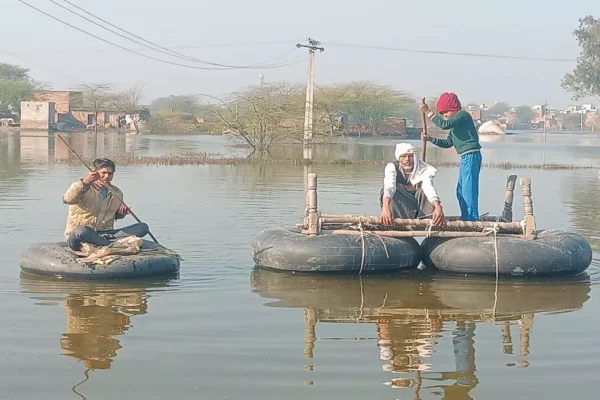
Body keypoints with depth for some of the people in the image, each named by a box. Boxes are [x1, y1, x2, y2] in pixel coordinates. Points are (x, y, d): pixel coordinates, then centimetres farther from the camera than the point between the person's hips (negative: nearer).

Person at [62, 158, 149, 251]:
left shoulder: (117, 193, 13)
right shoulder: (81, 187, -6)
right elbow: (67, 199, -29)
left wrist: (122, 213, 5)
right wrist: (85, 182, -42)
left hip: (105, 233, 5)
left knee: (143, 227, -12)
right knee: (82, 231, -44)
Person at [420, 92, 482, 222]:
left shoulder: (463, 115, -8)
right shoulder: (456, 121, 21)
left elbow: (444, 125, -23)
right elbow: (448, 143, 22)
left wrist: (428, 112, -17)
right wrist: (430, 139, 10)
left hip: (471, 156, -11)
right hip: (466, 157, 11)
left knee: (469, 190, -13)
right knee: (461, 191, 15)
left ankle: (473, 220, -14)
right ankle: (465, 219, 20)